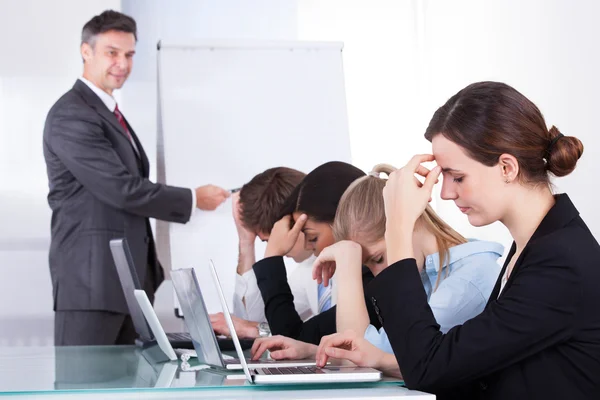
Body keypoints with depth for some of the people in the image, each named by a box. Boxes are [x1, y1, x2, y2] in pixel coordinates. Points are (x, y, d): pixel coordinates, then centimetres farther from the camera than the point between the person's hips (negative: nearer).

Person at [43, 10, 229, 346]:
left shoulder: (109, 113, 19)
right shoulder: (72, 116, -13)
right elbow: (123, 189, -19)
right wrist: (193, 199, -9)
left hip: (127, 278, 10)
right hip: (91, 279, -10)